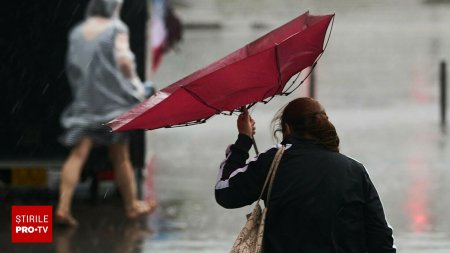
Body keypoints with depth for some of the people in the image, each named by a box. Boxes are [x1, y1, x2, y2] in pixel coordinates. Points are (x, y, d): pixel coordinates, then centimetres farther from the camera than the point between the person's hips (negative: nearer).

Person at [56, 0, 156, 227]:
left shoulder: (77, 32, 6)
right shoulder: (116, 29, -7)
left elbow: (73, 66, 8)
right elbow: (124, 60, -19)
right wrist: (133, 80, -2)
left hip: (84, 101, 3)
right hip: (112, 98, -3)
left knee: (78, 154, -2)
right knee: (120, 156, 10)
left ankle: (63, 207, -16)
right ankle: (132, 205, 25)